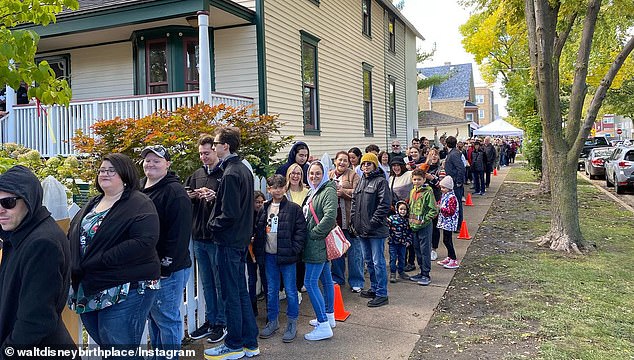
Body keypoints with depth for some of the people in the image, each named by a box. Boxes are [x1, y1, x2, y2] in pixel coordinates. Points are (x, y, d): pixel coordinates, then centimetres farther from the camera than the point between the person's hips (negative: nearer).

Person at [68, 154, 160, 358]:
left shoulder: (140, 205, -11)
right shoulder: (93, 203, 16)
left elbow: (144, 241, -24)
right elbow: (73, 236, 20)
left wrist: (97, 261, -21)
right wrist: (74, 265, -1)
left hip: (126, 292, -8)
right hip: (89, 291, 8)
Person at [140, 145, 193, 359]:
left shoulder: (174, 192, -14)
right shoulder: (139, 188, 12)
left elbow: (179, 232, -19)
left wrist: (167, 263, -20)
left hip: (168, 269, -8)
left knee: (166, 317, 0)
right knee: (153, 316, 19)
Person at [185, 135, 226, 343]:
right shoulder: (197, 175, 13)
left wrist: (214, 196, -26)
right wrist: (190, 196, -3)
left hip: (217, 237, -7)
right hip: (199, 236, 7)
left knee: (220, 283, 5)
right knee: (206, 283, 16)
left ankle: (222, 323, 17)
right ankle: (210, 320, 28)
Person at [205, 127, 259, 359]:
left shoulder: (230, 174, -19)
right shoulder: (244, 169, 10)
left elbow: (229, 214, -22)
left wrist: (212, 224, -6)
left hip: (229, 241, -9)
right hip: (242, 239, 9)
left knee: (231, 294, 3)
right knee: (241, 291, 16)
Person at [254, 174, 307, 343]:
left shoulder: (294, 208, -5)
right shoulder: (264, 209, 10)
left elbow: (301, 231, -8)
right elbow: (258, 230, 14)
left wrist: (294, 250, -14)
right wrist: (259, 250, 4)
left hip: (286, 255, -4)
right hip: (269, 256, 5)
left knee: (290, 291, 4)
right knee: (271, 291, 14)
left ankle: (292, 324, 16)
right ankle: (272, 321, 28)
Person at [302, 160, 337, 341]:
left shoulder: (328, 191, -13)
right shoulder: (312, 192, 16)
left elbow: (330, 216, -27)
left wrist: (314, 233, -18)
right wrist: (308, 235, 10)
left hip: (319, 243, -9)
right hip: (319, 244, 9)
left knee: (310, 282, -11)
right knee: (326, 279, 18)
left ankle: (324, 326, -8)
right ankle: (329, 316, 30)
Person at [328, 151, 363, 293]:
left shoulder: (353, 175, 0)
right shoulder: (329, 175, 13)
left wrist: (343, 191, -20)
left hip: (350, 219, -4)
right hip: (334, 218, 4)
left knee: (354, 252, 1)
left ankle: (356, 281, 12)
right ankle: (337, 278, 28)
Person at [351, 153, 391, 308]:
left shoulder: (381, 181, -9)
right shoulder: (361, 182, 15)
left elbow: (384, 204, -16)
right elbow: (354, 201, 20)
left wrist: (373, 222, -17)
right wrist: (354, 219, 9)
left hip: (376, 230, -8)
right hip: (362, 229, 8)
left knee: (378, 262, -3)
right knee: (368, 260, 17)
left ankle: (382, 294, 5)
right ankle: (374, 288, 31)